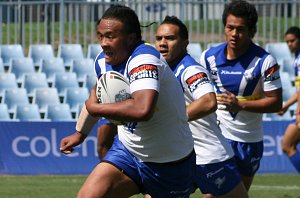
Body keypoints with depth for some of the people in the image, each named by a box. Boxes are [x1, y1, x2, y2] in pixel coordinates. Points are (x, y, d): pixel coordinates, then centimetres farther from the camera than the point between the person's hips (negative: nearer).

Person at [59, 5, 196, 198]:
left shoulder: (143, 60, -30)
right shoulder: (103, 61, -4)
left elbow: (143, 109, -47)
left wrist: (95, 108, -32)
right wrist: (80, 133, 31)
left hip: (170, 164, -6)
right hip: (127, 149, 6)